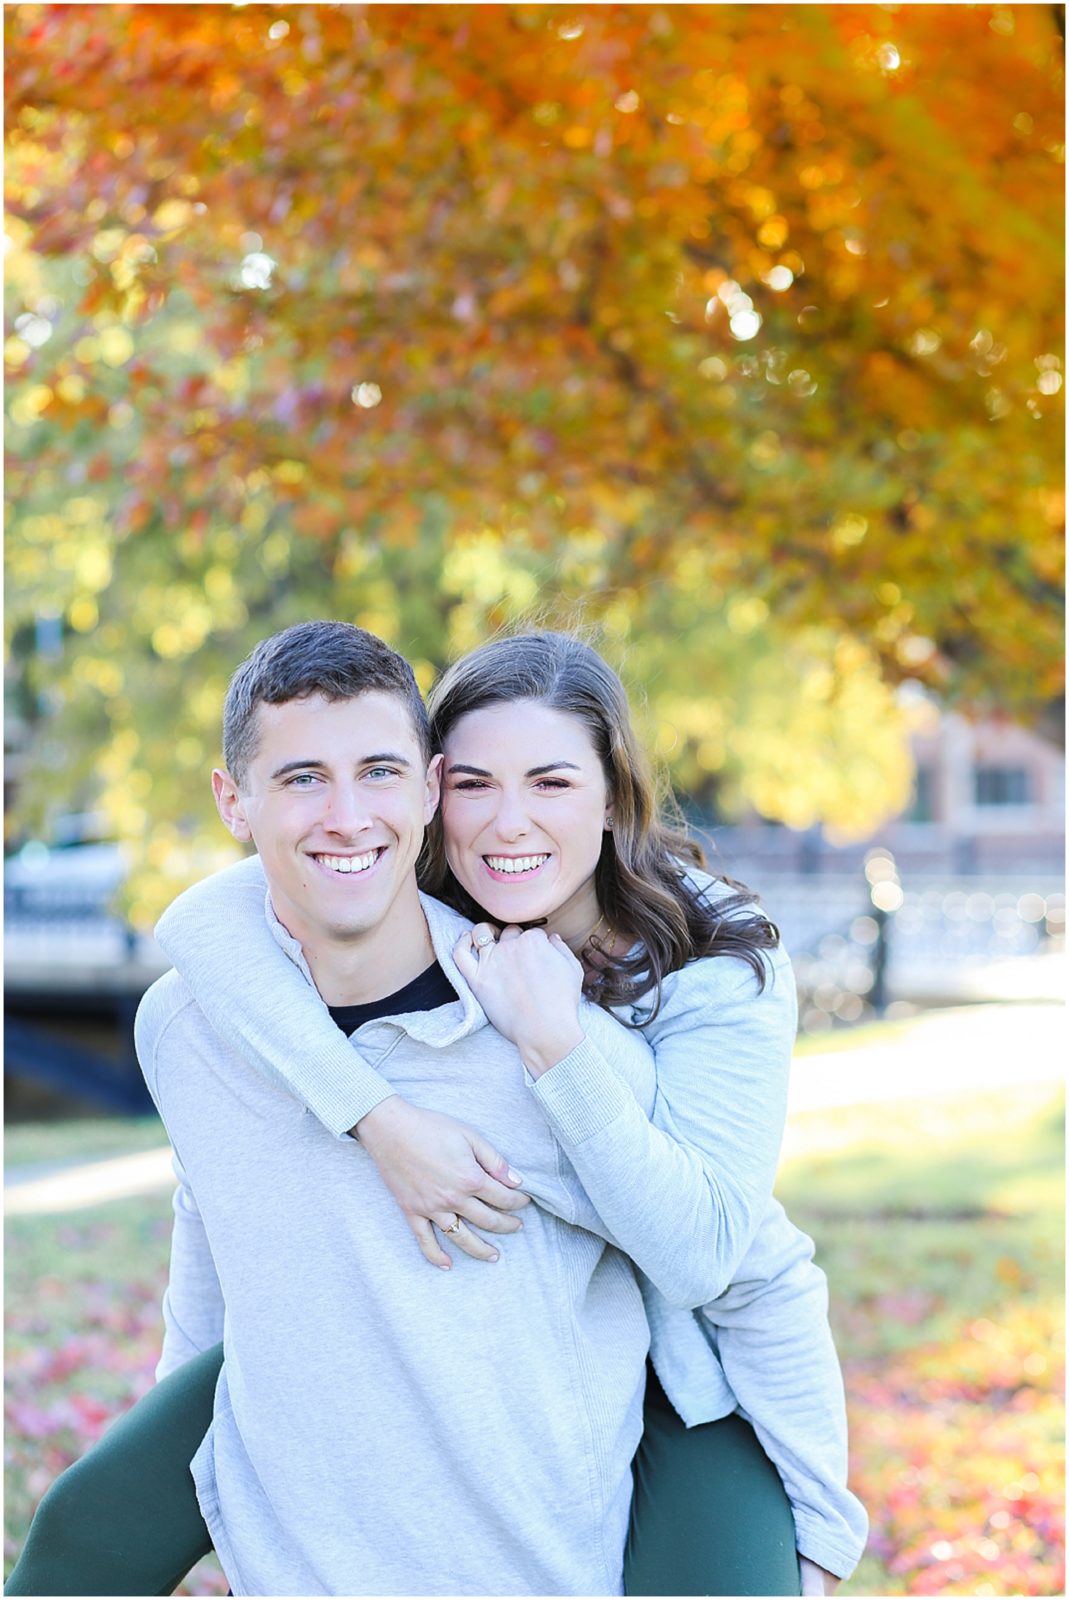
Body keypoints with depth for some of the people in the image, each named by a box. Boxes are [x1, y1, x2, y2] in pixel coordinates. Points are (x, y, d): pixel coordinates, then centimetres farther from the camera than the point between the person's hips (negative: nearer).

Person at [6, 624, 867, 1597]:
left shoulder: (717, 968, -20)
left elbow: (700, 1253, -28)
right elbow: (205, 917, -31)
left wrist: (554, 1043, -37)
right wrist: (378, 1113, -41)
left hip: (687, 1371, -3)